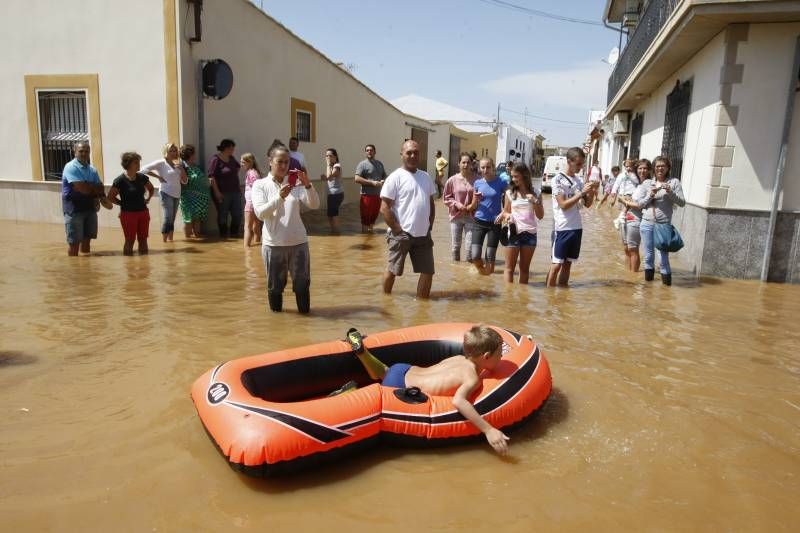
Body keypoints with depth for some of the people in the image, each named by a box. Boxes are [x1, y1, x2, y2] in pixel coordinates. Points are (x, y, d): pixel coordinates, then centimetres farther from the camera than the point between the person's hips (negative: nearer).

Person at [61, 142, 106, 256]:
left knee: (87, 239, 11)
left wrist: (88, 187, -15)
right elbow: (82, 188, -21)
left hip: (90, 208, 6)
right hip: (74, 209, -6)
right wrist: (94, 188, -3)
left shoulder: (92, 170, 9)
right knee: (74, 242, -1)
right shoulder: (70, 167, -11)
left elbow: (100, 189, 3)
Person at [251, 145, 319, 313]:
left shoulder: (295, 184, 5)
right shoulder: (260, 185, 1)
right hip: (273, 244, -1)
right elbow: (260, 213, -12)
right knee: (275, 284, 11)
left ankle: (304, 311, 30)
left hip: (298, 242, 1)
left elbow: (314, 205, -5)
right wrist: (279, 197, -25)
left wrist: (307, 185, -20)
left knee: (302, 282, 10)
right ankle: (276, 311, 34)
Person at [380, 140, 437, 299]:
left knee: (427, 272, 7)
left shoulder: (426, 177, 11)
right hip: (401, 234, -6)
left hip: (423, 234, 6)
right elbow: (384, 208, -13)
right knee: (392, 270, 8)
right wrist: (398, 230, -15)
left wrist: (429, 226, 10)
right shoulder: (395, 177, -9)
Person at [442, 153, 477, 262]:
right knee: (455, 246, 10)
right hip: (456, 217, 1)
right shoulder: (452, 180, -3)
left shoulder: (476, 180, -5)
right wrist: (456, 204, -11)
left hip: (471, 217, -1)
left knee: (470, 247, -2)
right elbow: (447, 198, 4)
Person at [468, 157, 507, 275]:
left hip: (494, 223, -2)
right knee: (475, 257, -7)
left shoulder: (501, 183, -4)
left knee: (490, 258, 1)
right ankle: (481, 271, 23)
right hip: (479, 222, 2)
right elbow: (473, 207, 11)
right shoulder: (477, 183, 4)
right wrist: (476, 200, -11)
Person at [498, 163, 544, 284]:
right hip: (513, 232, -1)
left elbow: (540, 216, 5)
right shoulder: (510, 193, 3)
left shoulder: (535, 193, 5)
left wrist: (535, 202, -10)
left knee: (525, 268, 10)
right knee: (510, 267, -1)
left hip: (530, 233, 1)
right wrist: (507, 215, -12)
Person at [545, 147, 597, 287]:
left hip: (577, 227, 6)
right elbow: (563, 205, -16)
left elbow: (588, 204, 11)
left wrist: (592, 191, -5)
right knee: (556, 264, -4)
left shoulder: (579, 180, 10)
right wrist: (581, 193, -18)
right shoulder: (558, 179, -8)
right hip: (562, 228, -6)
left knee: (568, 263, 10)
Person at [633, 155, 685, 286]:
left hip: (664, 224, -2)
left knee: (664, 253, -3)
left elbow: (682, 203, 0)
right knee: (649, 254, 10)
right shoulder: (647, 183, 9)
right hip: (647, 224, 2)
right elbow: (640, 204, 8)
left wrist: (670, 192, -14)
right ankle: (649, 272, 26)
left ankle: (666, 275, 13)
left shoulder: (674, 182, 4)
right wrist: (650, 195, -7)